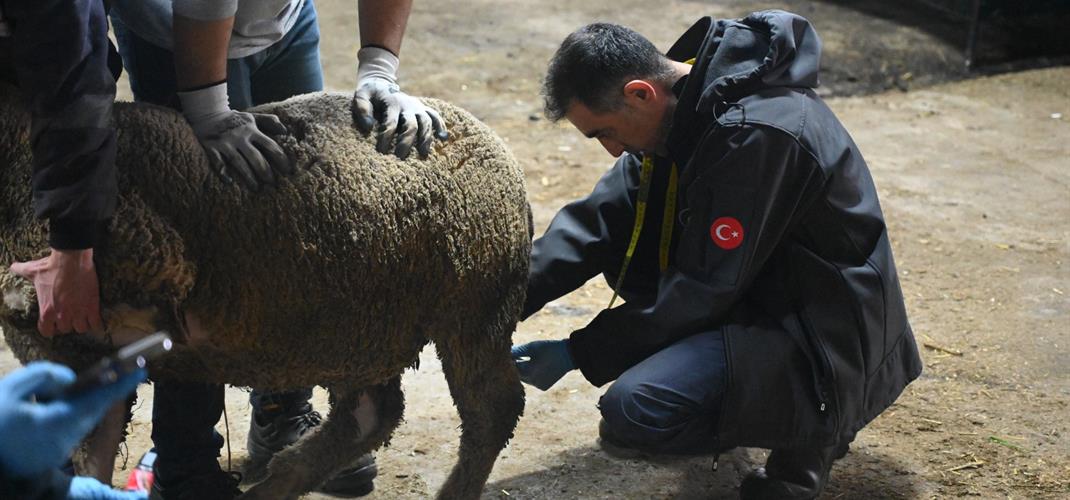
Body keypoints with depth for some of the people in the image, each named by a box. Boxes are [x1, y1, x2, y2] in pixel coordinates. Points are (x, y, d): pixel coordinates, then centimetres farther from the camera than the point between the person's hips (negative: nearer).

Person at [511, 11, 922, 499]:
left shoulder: (755, 134, -28)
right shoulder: (680, 106, -1)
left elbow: (702, 293, -24)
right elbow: (598, 219, 0)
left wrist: (577, 354, -17)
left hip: (826, 342, -10)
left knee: (631, 409, -25)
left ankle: (807, 429, -2)